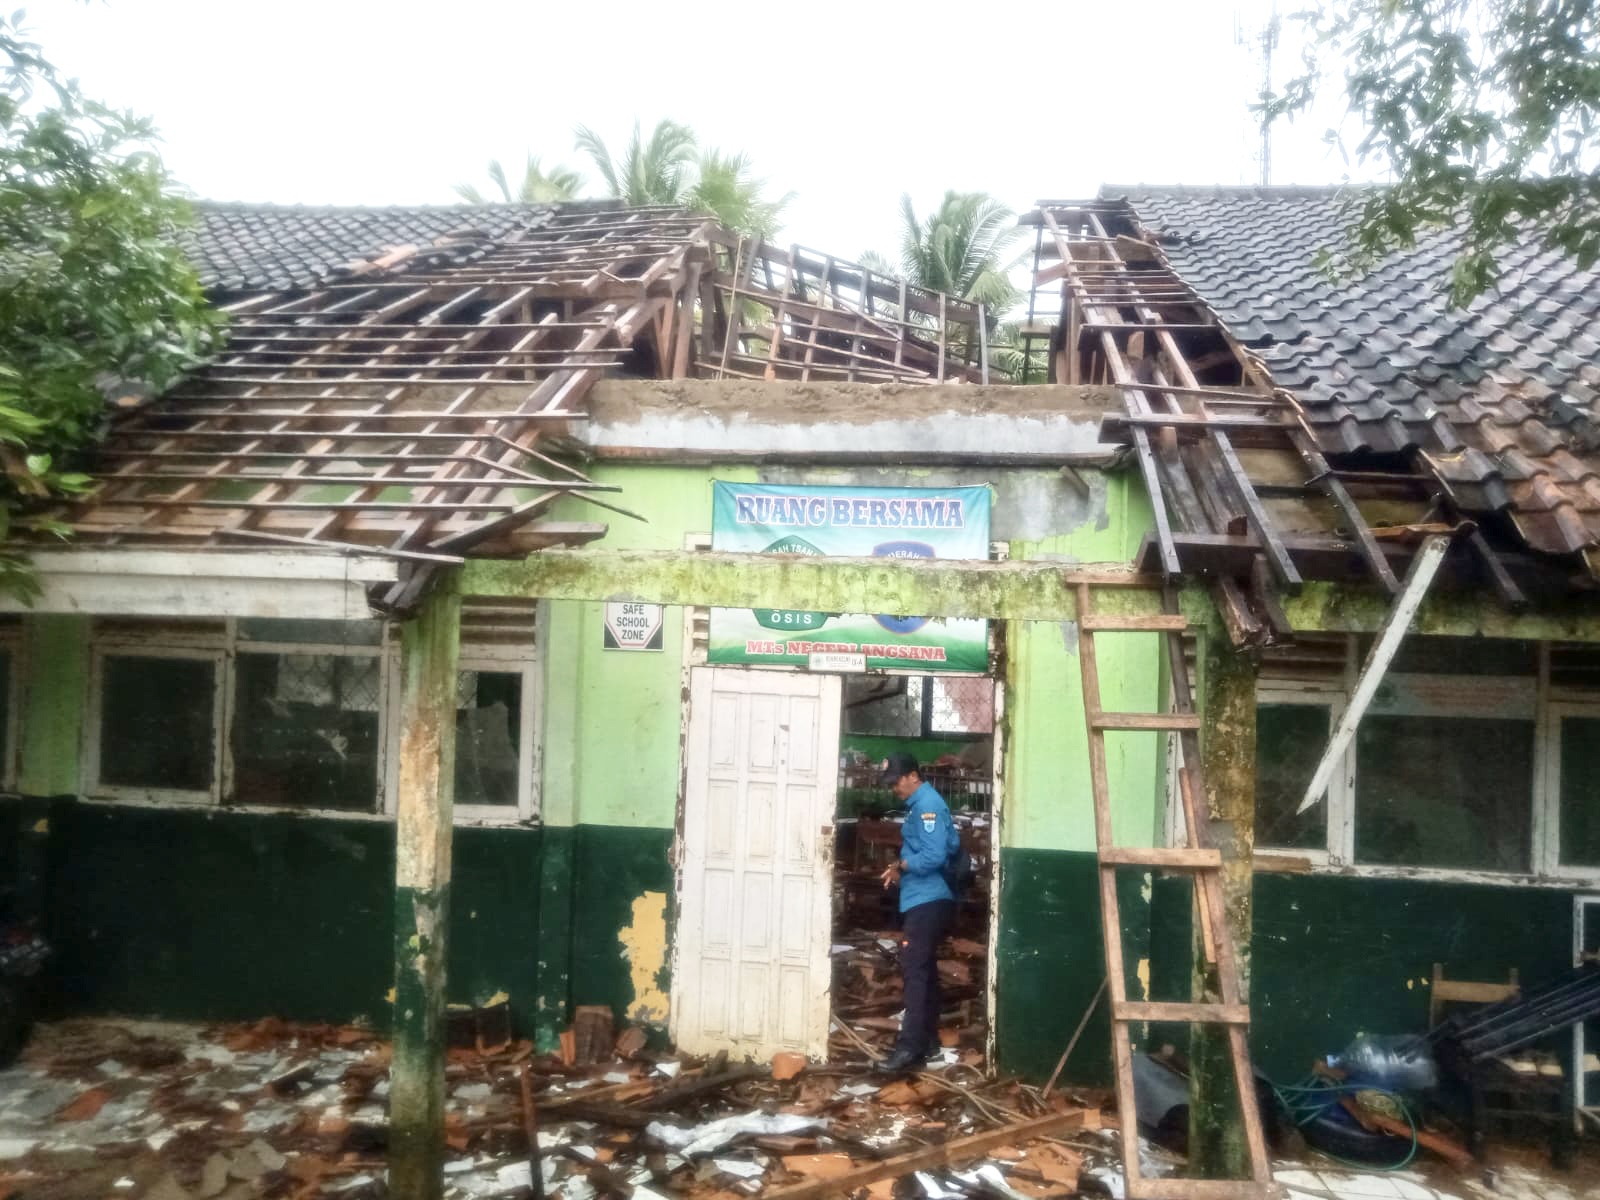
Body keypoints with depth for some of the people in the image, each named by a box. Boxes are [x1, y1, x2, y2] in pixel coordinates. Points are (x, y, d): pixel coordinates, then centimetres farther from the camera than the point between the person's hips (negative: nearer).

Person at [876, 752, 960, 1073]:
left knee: (914, 970, -11)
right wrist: (903, 867, 7)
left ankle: (911, 1047, -10)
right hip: (924, 900, 11)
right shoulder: (920, 804, 17)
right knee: (924, 970, 15)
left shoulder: (928, 804, -14)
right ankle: (928, 1040, 24)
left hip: (928, 902, -11)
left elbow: (934, 856, -24)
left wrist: (901, 865, -9)